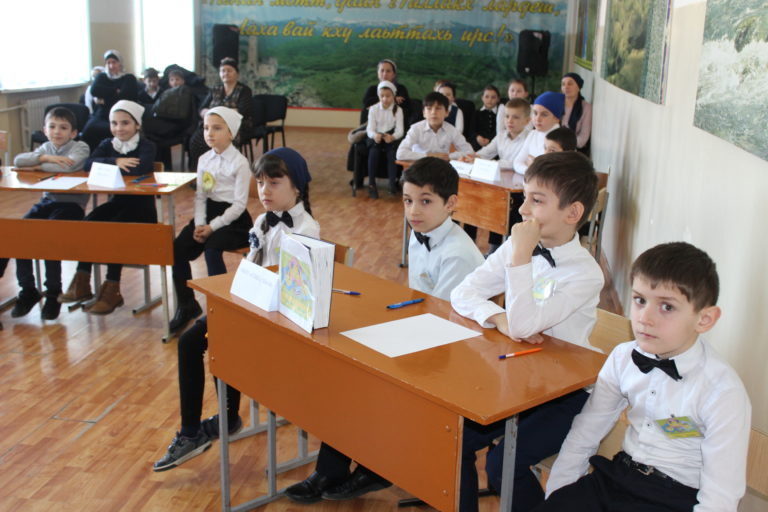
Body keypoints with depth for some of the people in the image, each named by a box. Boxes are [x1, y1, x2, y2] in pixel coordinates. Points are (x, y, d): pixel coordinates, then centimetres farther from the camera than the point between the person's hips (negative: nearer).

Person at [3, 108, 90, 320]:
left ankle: (53, 294, -9)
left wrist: (39, 166, -11)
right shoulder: (46, 147, 14)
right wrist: (44, 157, -16)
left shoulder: (80, 147, -4)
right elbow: (18, 161, 0)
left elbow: (67, 166, -25)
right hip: (47, 201, 6)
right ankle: (28, 290, 1)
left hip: (71, 204, -6)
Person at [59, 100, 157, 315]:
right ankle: (82, 283, -11)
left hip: (141, 206, -5)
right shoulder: (108, 144, 9)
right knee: (88, 222, -20)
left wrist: (107, 166, -16)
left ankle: (112, 289, -18)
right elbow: (88, 164, -9)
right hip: (117, 202, 6)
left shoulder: (146, 146, -7)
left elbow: (141, 167, -30)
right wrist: (115, 161, -24)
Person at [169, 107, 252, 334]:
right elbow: (200, 195, 6)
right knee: (177, 249, -12)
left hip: (233, 218, -6)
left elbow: (239, 204, -15)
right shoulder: (204, 160, 7)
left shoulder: (239, 163, -12)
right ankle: (186, 305, 2)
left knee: (212, 250, -31)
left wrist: (212, 227, -19)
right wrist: (199, 224, -10)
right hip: (209, 213, 6)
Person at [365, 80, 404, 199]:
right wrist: (375, 135, -34)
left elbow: (400, 130, -12)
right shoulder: (373, 109, 1)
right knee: (373, 152, -31)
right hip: (376, 138, 0)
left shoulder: (398, 110, -1)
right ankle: (371, 184, -24)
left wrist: (392, 137, -36)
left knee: (392, 152, -32)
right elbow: (370, 129, -8)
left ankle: (392, 183, -28)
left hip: (391, 138, 0)